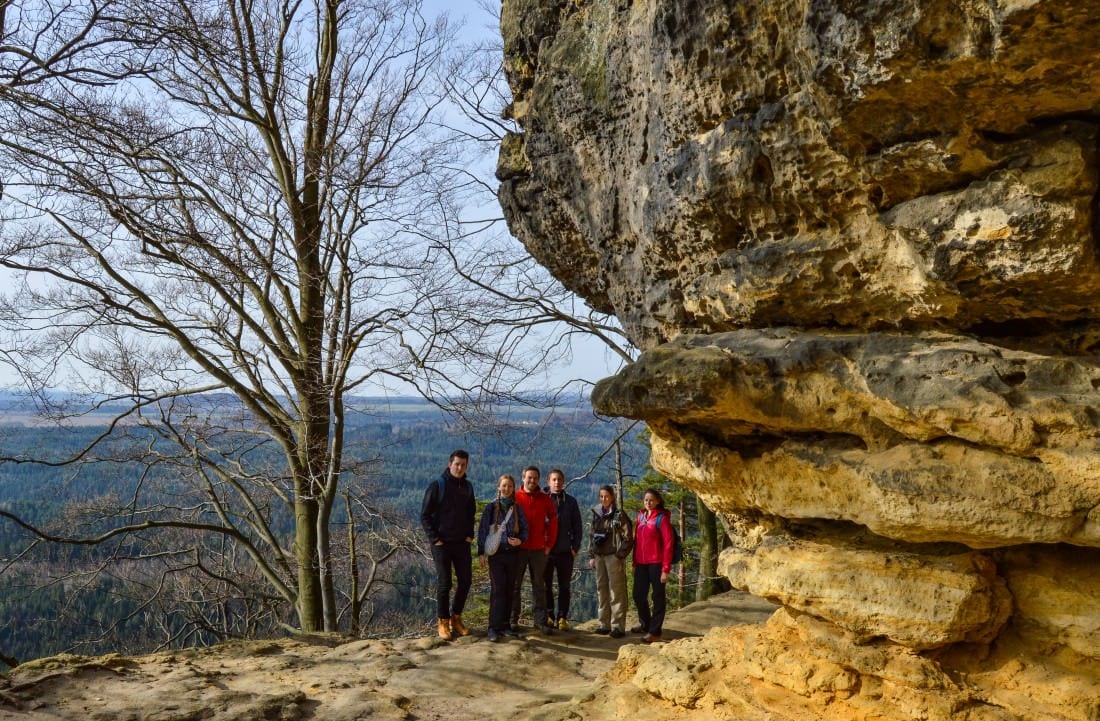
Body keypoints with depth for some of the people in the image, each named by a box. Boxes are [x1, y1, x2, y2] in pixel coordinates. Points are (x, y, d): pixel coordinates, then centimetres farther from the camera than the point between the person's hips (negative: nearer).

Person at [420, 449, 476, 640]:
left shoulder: (467, 487, 7)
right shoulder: (437, 486, -8)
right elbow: (424, 515, -7)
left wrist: (470, 535, 6)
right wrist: (434, 539, -12)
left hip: (462, 543, 5)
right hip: (442, 544, -5)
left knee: (465, 581, 5)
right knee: (444, 583, -2)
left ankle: (456, 617, 21)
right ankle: (443, 622, 11)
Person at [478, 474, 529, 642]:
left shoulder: (517, 509, 7)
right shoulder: (491, 508, 1)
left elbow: (525, 529, 8)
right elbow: (482, 530, -1)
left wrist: (520, 540, -13)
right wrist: (481, 552, -7)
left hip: (513, 554, 3)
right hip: (496, 554, -3)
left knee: (509, 590, 7)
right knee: (497, 590, -9)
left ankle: (505, 625, 16)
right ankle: (494, 628, -6)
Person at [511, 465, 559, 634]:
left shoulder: (545, 499, 4)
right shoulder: (515, 497, -1)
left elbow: (553, 521, 6)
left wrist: (549, 544, 2)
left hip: (539, 549, 2)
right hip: (518, 548, -1)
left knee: (539, 586, 5)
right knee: (515, 585, 4)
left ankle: (540, 620, 9)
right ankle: (512, 620, 11)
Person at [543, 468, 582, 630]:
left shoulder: (570, 501, 7)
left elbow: (577, 526, 7)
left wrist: (575, 547, -1)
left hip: (565, 551, 1)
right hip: (545, 550, -1)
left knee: (564, 586, 4)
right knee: (546, 585, 5)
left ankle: (562, 617, 10)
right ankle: (549, 616, 14)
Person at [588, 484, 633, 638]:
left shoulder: (619, 516, -6)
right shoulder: (596, 515, 12)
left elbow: (628, 538, -8)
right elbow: (591, 536, 17)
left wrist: (620, 555, -11)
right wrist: (592, 556, 12)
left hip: (614, 557, -6)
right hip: (599, 556, 6)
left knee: (616, 591, -6)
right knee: (601, 590, 10)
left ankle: (618, 626, -3)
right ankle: (604, 624, 18)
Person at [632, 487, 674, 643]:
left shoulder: (662, 518, -8)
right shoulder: (641, 516, 10)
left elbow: (668, 544, -11)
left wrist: (666, 569, -14)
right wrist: (635, 563, 12)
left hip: (656, 563, -6)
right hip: (641, 563, 6)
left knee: (658, 597, 4)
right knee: (638, 595, 12)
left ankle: (655, 632, 11)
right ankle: (645, 624, 34)